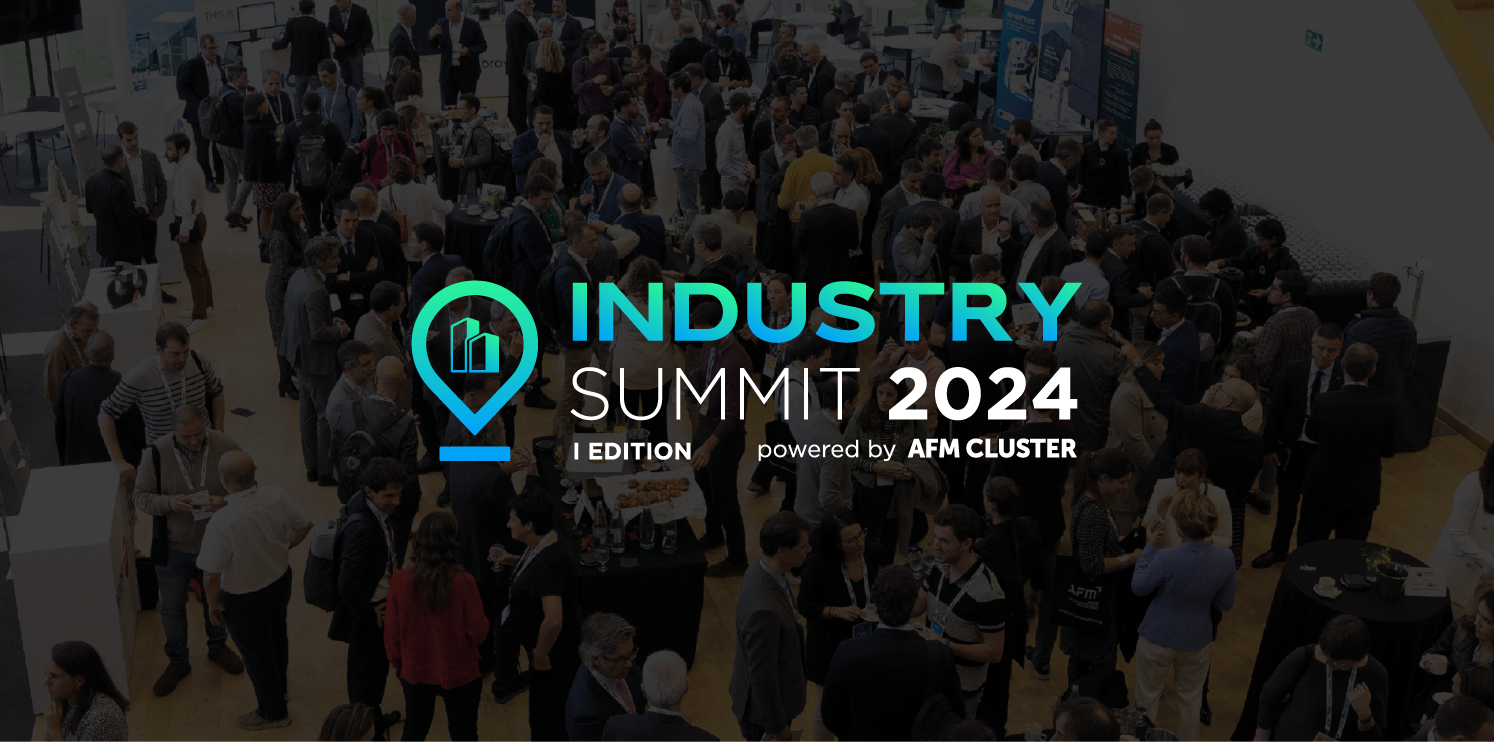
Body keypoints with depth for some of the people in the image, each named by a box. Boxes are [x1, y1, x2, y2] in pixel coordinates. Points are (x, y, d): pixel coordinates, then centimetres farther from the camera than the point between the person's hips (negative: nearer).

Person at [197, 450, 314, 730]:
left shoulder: (222, 522, -37)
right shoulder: (276, 496, -22)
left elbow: (211, 575, -28)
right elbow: (305, 525, -4)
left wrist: (213, 603, -9)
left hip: (244, 600, -6)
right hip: (280, 582, 6)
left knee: (256, 654, 19)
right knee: (276, 637, 31)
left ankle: (273, 712, 41)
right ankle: (277, 688, 57)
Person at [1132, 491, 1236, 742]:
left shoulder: (1167, 559, -33)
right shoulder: (1226, 558, -20)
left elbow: (1138, 586, -14)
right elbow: (1225, 603, -6)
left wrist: (1150, 547, -6)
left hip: (1157, 639, -3)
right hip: (1196, 641, 3)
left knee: (1148, 698, 21)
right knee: (1190, 700, 26)